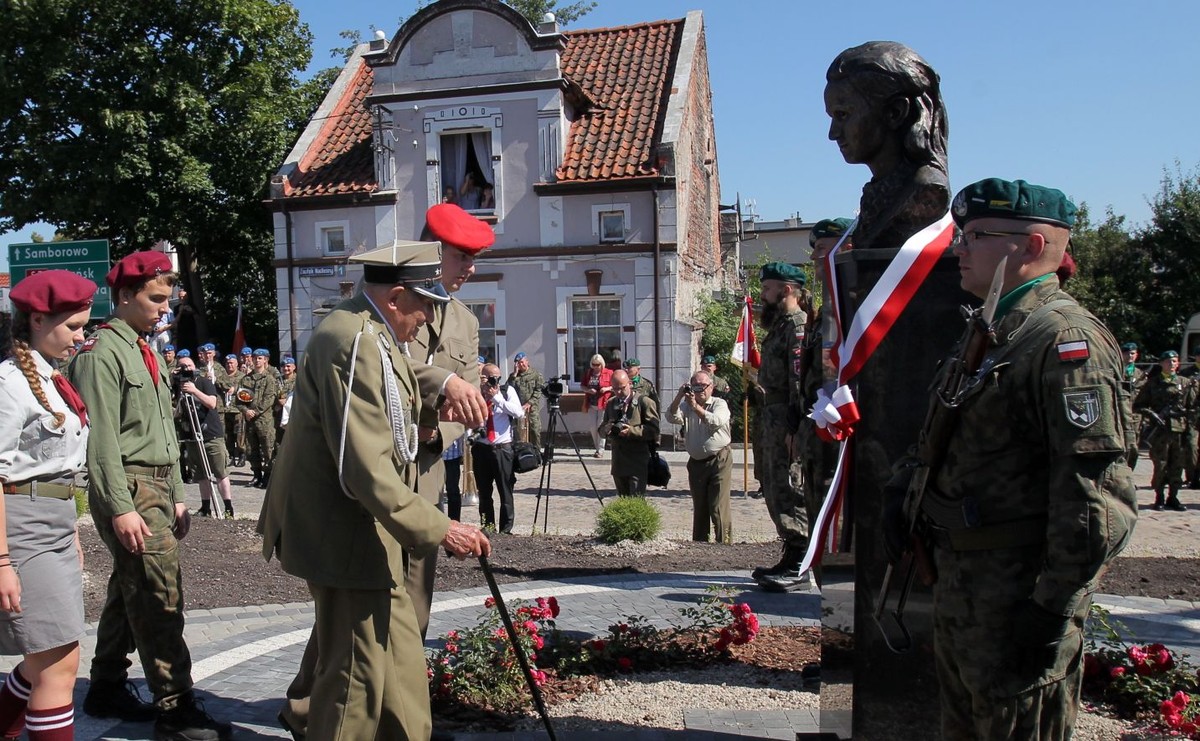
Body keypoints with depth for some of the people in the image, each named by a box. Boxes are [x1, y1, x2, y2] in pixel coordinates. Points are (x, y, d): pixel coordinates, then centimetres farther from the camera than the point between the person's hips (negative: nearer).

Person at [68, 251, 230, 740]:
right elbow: (101, 439, -17)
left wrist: (176, 495, 18)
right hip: (129, 487, -9)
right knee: (160, 598, -8)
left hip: (158, 486, 9)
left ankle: (107, 689, 32)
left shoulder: (146, 352, 17)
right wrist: (120, 508, -21)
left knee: (130, 589, 17)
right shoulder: (102, 352, -11)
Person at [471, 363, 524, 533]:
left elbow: (519, 413, -11)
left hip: (503, 448, -2)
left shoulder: (508, 390, 2)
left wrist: (496, 397, -13)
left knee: (506, 492, 0)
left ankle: (506, 530, 8)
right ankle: (487, 529, 21)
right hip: (481, 448, 2)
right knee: (484, 493, 10)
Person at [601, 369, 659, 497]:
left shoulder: (645, 402, -5)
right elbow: (602, 427, 18)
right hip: (618, 461, 6)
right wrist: (606, 429, -6)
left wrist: (631, 431, -22)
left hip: (638, 462, -6)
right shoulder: (611, 403, 14)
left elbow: (654, 430, -12)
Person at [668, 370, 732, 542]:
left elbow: (716, 421, -21)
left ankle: (725, 544, -4)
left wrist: (696, 407, -25)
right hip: (696, 462, 4)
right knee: (699, 507, 14)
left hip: (719, 461, -4)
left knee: (719, 507, -9)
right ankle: (699, 543, 24)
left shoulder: (719, 404, -1)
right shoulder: (686, 405, 9)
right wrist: (679, 397, -21)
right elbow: (673, 417, -9)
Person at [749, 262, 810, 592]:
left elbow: (800, 381, -20)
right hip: (772, 418, 11)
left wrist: (793, 427, -24)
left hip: (785, 421, -11)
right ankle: (790, 558, 23)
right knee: (774, 490, 14)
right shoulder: (779, 324, 19)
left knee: (789, 491, -6)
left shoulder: (797, 325, -13)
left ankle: (798, 567, 1)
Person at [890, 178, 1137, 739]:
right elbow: (945, 439, 23)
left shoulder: (1066, 340, -18)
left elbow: (1098, 500, -24)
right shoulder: (990, 334, 12)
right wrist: (903, 488, 8)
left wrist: (1053, 611, -22)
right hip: (959, 584, 9)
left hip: (1017, 596, -9)